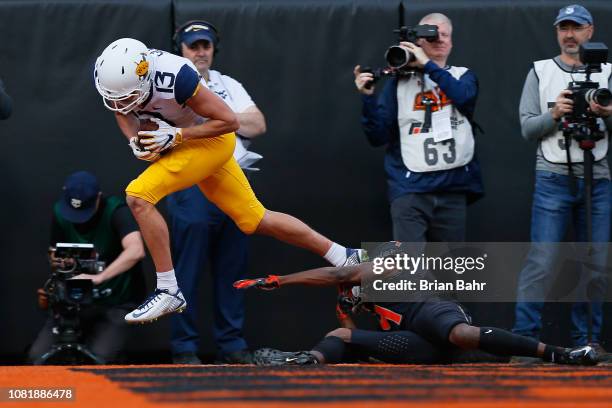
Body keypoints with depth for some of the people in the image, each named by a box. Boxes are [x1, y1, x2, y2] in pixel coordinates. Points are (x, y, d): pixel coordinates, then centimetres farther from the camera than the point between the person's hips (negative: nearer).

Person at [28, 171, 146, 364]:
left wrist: (99, 277, -43)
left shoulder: (116, 210, -16)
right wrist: (58, 262, -9)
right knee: (37, 356, -14)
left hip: (114, 304, -5)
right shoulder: (60, 213, 1)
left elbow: (136, 250, -34)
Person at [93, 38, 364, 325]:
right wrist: (135, 141, -13)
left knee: (139, 196, -22)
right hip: (183, 146, 8)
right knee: (255, 221, 14)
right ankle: (346, 259, 26)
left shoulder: (174, 78, -34)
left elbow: (229, 121, -23)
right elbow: (122, 111, 7)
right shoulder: (114, 75, -16)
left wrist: (175, 136, -28)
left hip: (212, 140, -8)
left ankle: (168, 291, -15)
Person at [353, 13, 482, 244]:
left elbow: (464, 97, -11)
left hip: (453, 189, 2)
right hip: (410, 189, -2)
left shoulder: (463, 76, 14)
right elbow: (378, 137, 3)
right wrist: (367, 97, -11)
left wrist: (429, 65, -12)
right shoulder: (400, 82, 9)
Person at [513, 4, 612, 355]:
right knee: (542, 260, -9)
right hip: (553, 179, -2)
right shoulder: (540, 72, 9)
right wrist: (554, 115, -14)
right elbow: (528, 128, 3)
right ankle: (525, 336, -8)